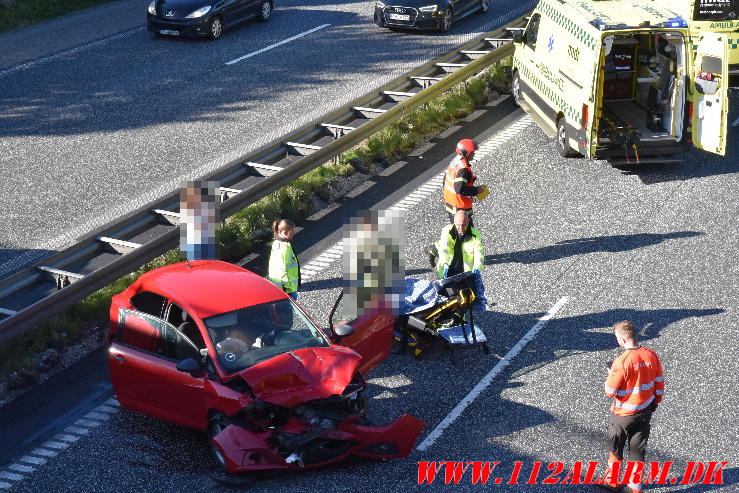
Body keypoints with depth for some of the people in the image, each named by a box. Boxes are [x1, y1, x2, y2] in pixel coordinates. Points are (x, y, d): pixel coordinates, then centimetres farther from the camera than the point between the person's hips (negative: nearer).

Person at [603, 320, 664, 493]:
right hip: (645, 412, 5)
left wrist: (611, 374, -2)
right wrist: (655, 402, 18)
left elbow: (610, 392, -19)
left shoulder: (621, 362, -27)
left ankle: (612, 479, 36)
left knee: (615, 448, 19)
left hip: (623, 414, -5)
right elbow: (659, 383, 2)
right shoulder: (652, 356, -10)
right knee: (638, 450, 18)